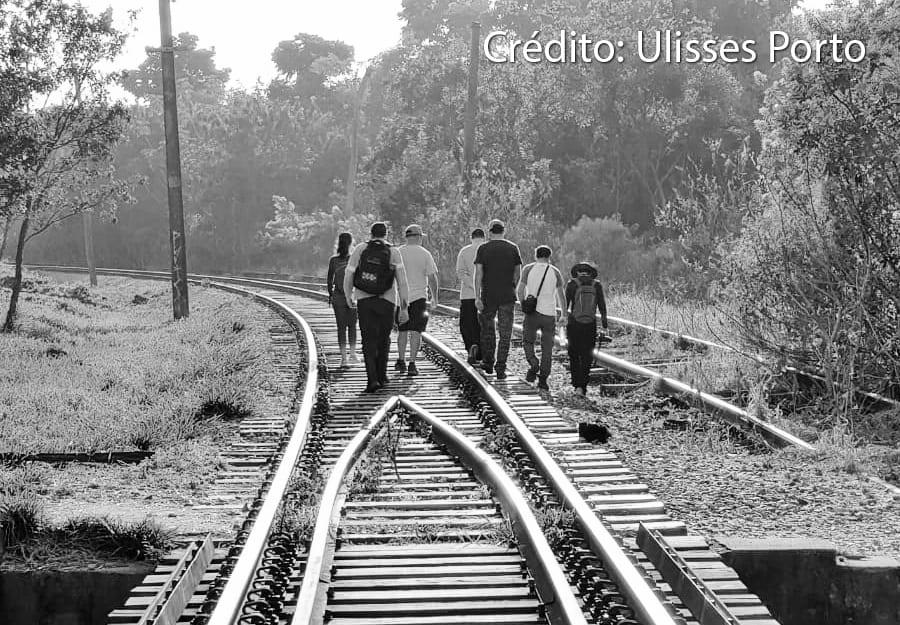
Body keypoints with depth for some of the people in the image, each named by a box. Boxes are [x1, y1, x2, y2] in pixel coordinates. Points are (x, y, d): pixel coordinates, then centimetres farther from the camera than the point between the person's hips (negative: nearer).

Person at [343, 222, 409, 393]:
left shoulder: (360, 249, -1)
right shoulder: (393, 252, -2)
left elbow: (348, 275, -1)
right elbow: (402, 282, -5)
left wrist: (349, 297, 15)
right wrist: (404, 308, -1)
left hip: (364, 301, 0)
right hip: (386, 301, 0)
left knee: (369, 340, 2)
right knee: (383, 339, 18)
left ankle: (372, 379, -12)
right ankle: (381, 376, 23)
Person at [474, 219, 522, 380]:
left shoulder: (483, 249, -3)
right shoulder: (513, 248, 2)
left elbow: (478, 273, -8)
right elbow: (518, 273, 4)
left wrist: (477, 297, -9)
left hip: (488, 295, -1)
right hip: (508, 296, 1)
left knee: (487, 328, 17)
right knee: (505, 333, 2)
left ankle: (488, 362, 23)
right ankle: (501, 369, -1)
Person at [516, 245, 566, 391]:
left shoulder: (528, 269, 1)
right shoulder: (555, 272, 5)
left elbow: (519, 291, -3)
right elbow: (561, 295, 6)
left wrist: (524, 305, 12)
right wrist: (564, 315, 15)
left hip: (532, 313, -1)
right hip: (549, 314, 1)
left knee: (528, 342, 16)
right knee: (547, 348, 8)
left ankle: (533, 364, -10)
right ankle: (543, 380, 3)